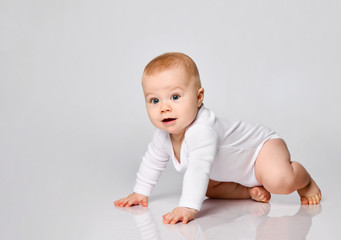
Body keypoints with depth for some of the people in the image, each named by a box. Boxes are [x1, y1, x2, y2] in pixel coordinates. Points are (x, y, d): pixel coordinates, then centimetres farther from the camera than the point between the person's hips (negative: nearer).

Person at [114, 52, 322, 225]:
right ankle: (251, 190, 7)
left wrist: (188, 207, -56)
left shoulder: (202, 131, -42)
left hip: (261, 145, -9)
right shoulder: (164, 134, -13)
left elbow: (199, 169, -52)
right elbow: (153, 160, 5)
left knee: (279, 180, -31)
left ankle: (304, 181, 2)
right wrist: (141, 192, 6)